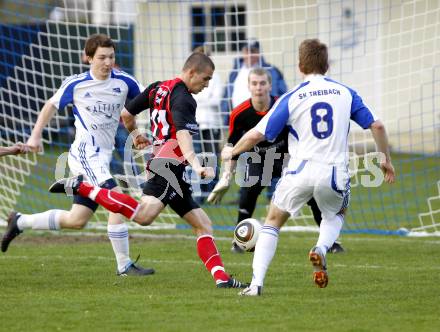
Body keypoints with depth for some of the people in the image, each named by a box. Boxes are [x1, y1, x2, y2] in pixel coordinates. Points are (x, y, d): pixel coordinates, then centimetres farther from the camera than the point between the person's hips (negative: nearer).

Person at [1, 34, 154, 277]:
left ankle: (20, 222, 29)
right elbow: (52, 105, 12)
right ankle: (124, 266, -13)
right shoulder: (75, 84, -5)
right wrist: (36, 135, 12)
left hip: (103, 156, 6)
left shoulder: (124, 81, 1)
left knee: (76, 220, 11)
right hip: (85, 153, -6)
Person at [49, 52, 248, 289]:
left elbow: (126, 114, 25)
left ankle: (221, 278, 3)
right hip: (170, 163, -11)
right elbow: (182, 134, -26)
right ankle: (81, 187, -21)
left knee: (203, 225, 10)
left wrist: (135, 134, 45)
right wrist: (196, 165, -38)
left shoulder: (158, 88, 18)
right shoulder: (182, 98, -9)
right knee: (144, 215, -30)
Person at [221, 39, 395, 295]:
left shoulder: (291, 98, -1)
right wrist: (386, 160, 20)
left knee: (273, 222, 16)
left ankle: (257, 283, 1)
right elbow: (376, 125, 5)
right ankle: (322, 248, -1)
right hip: (335, 173, 2)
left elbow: (257, 134, -4)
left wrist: (231, 152, 14)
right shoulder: (345, 93, 6)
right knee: (336, 214, 32)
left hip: (301, 172, -2)